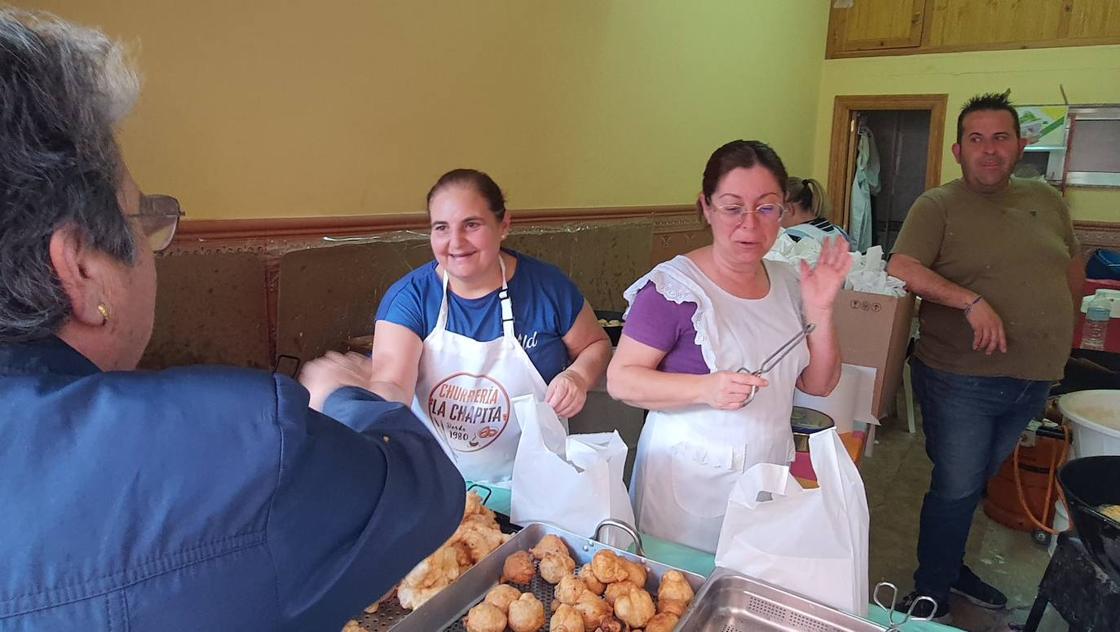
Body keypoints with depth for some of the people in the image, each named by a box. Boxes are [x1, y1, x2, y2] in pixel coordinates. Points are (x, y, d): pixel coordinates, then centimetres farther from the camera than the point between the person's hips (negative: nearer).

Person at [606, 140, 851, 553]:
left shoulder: (787, 282, 2)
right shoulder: (673, 286, -17)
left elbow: (819, 384, 5)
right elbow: (620, 380, -17)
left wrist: (820, 310, -9)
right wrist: (705, 388, -30)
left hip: (769, 479, 6)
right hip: (690, 485, -5)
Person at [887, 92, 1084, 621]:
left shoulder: (1046, 201, 9)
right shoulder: (937, 206, -8)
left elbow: (1073, 274, 19)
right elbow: (901, 269, -22)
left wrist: (1053, 341, 12)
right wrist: (973, 301, -30)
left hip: (1032, 381, 6)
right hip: (961, 379, -5)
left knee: (975, 483, 20)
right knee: (956, 487, 3)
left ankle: (950, 565, 40)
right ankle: (932, 594, 21)